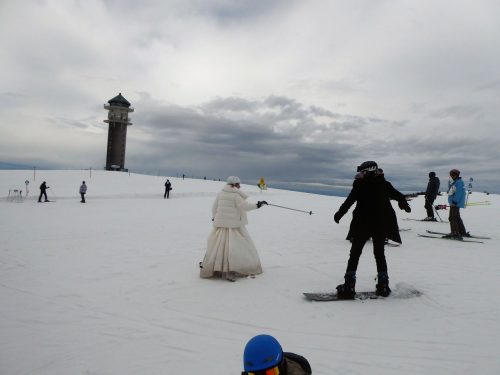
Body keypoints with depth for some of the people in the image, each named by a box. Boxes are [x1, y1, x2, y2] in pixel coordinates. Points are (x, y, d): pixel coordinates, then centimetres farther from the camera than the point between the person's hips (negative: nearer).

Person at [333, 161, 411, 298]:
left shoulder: (360, 185, -6)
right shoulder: (384, 184, 5)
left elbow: (349, 201, -13)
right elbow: (398, 196, 14)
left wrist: (339, 214, -1)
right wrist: (405, 205, 34)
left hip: (362, 224, -4)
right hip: (381, 225, 4)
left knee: (355, 254, 2)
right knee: (379, 253, 16)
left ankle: (349, 286, -3)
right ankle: (383, 285, 14)